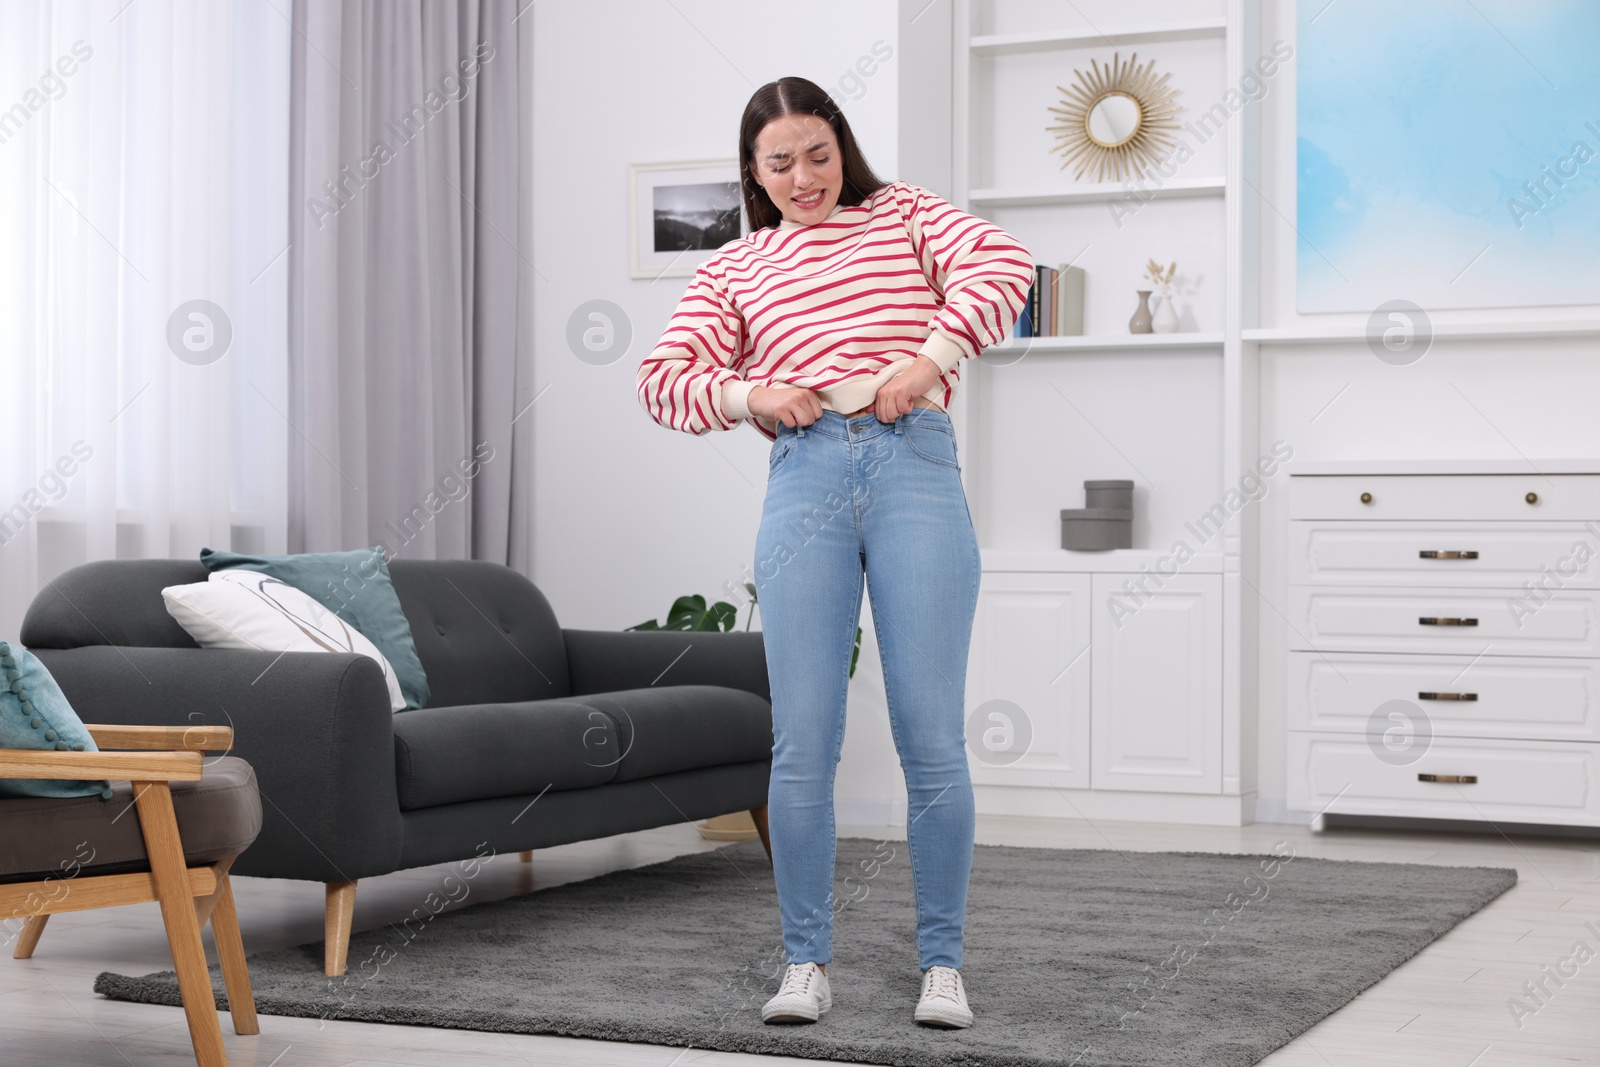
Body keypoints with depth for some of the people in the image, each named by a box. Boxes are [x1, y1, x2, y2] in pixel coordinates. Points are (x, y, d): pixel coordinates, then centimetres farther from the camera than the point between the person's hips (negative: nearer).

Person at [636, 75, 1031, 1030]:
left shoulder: (903, 212, 16)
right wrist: (746, 396, -5)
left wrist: (930, 357, -12)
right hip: (805, 485, 2)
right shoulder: (736, 268, 20)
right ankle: (807, 962, 10)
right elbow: (663, 378, 13)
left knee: (933, 740, -3)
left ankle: (943, 964, 8)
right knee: (803, 745, -2)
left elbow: (1004, 263, 0)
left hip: (916, 471, -1)